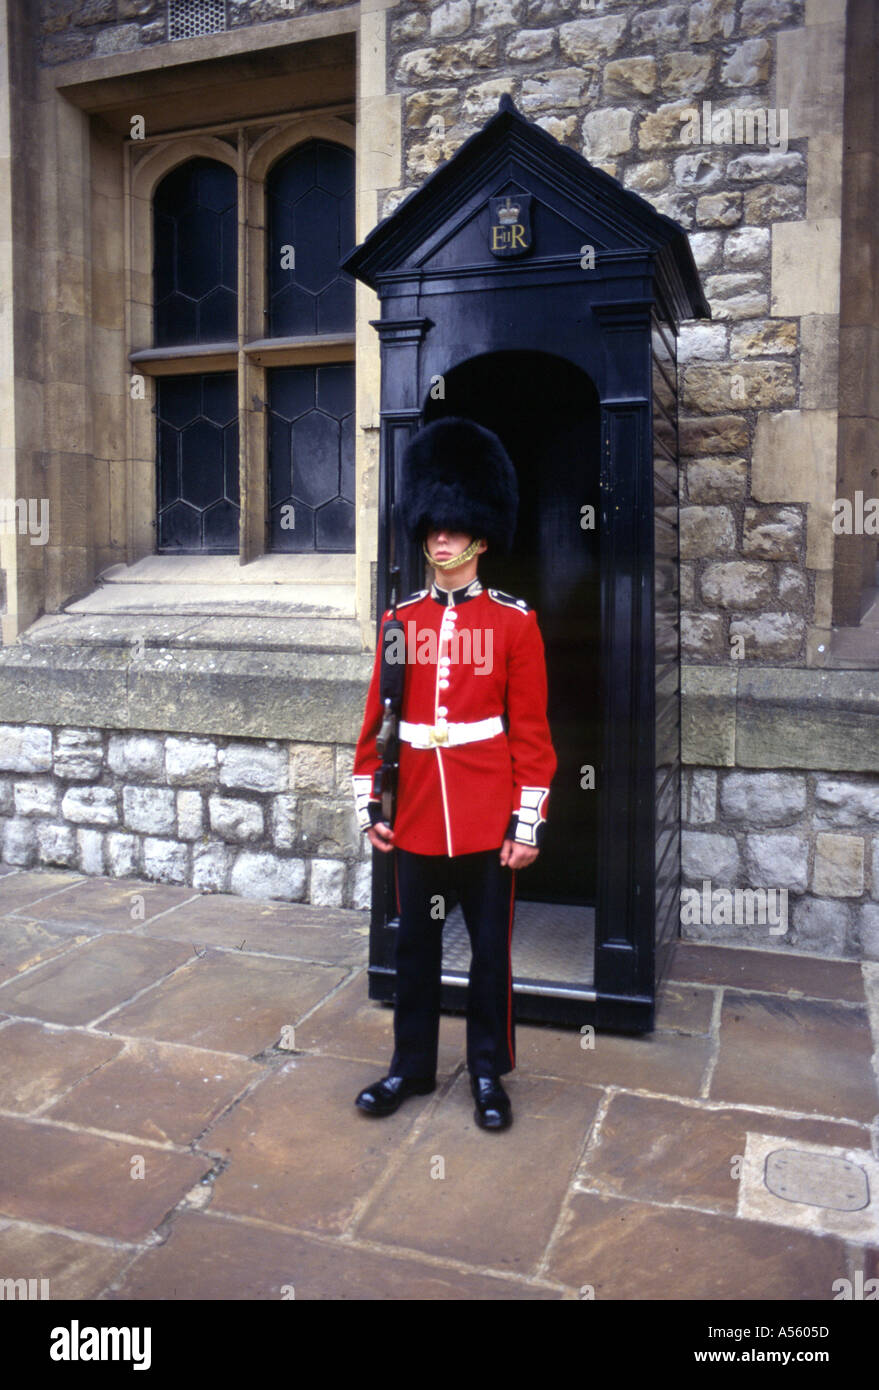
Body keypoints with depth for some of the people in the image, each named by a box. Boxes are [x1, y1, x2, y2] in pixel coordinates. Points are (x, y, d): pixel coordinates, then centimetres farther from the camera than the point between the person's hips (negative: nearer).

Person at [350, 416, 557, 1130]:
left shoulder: (515, 622, -3)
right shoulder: (402, 619, 5)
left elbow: (532, 729, -4)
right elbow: (377, 718, 8)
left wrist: (529, 821, -8)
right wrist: (370, 803, 5)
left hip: (488, 821, -2)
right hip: (416, 817, 3)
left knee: (490, 950, 10)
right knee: (415, 946, 14)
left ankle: (489, 1072, 28)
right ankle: (412, 1066, 31)